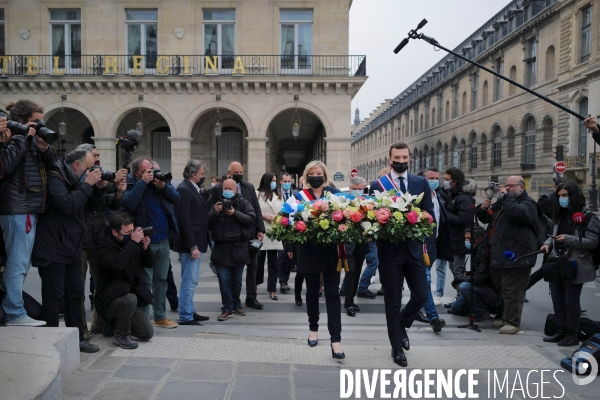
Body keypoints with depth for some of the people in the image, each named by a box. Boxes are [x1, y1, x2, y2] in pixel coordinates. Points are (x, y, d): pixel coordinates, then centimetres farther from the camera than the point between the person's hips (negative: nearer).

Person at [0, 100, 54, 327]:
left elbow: (51, 167, 15)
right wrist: (23, 139, -18)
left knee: (20, 264, 13)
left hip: (28, 210, 10)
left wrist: (44, 148, -3)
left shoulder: (30, 140, 18)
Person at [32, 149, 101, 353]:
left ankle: (77, 338, 22)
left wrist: (97, 186, 5)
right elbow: (67, 205, -25)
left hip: (72, 248, 9)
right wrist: (87, 184, -16)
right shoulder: (54, 177, -12)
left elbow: (90, 205, 17)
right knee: (54, 297, -3)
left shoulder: (74, 180, 15)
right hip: (53, 248, -9)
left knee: (76, 294, 13)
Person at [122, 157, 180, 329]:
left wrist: (163, 186, -17)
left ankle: (160, 317, 24)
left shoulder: (160, 180, 6)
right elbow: (129, 203, -27)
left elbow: (176, 199, -3)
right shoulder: (131, 185, -8)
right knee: (145, 282, 1)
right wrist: (142, 183, -23)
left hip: (163, 241, 6)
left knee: (161, 280, 13)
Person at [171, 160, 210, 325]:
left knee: (191, 280, 17)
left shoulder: (192, 189, 13)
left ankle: (190, 312, 28)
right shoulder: (185, 190, -16)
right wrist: (193, 246, -22)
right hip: (190, 243, -10)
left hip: (195, 242, 10)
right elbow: (184, 220, -22)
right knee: (189, 280, -3)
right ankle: (185, 317, 6)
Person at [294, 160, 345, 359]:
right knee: (312, 291, 13)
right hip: (309, 250, 1)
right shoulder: (300, 195, 3)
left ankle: (335, 339, -1)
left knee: (332, 293, -2)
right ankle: (313, 328, 32)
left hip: (331, 250, 0)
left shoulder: (334, 193, 4)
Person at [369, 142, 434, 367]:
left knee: (421, 295, 4)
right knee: (393, 300, 7)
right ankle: (397, 347, 23)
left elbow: (429, 213, 2)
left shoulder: (421, 183, 6)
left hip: (413, 247, 3)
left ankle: (401, 325, 34)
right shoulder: (378, 185, -2)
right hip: (390, 249, -2)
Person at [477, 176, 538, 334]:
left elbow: (517, 213, -26)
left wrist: (506, 196, -16)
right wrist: (483, 209, 6)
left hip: (515, 256, -9)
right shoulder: (502, 202, 24)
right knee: (503, 289, 17)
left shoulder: (527, 203, -3)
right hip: (500, 254, 9)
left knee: (512, 291, -6)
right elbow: (486, 219, 28)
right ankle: (506, 318, 27)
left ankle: (513, 322, 1)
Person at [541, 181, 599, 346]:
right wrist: (548, 243, 2)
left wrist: (568, 239, -22)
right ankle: (561, 331, 23)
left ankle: (572, 335, 14)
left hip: (574, 266, -7)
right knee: (557, 299, 11)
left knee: (571, 300, 1)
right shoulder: (560, 215, 14)